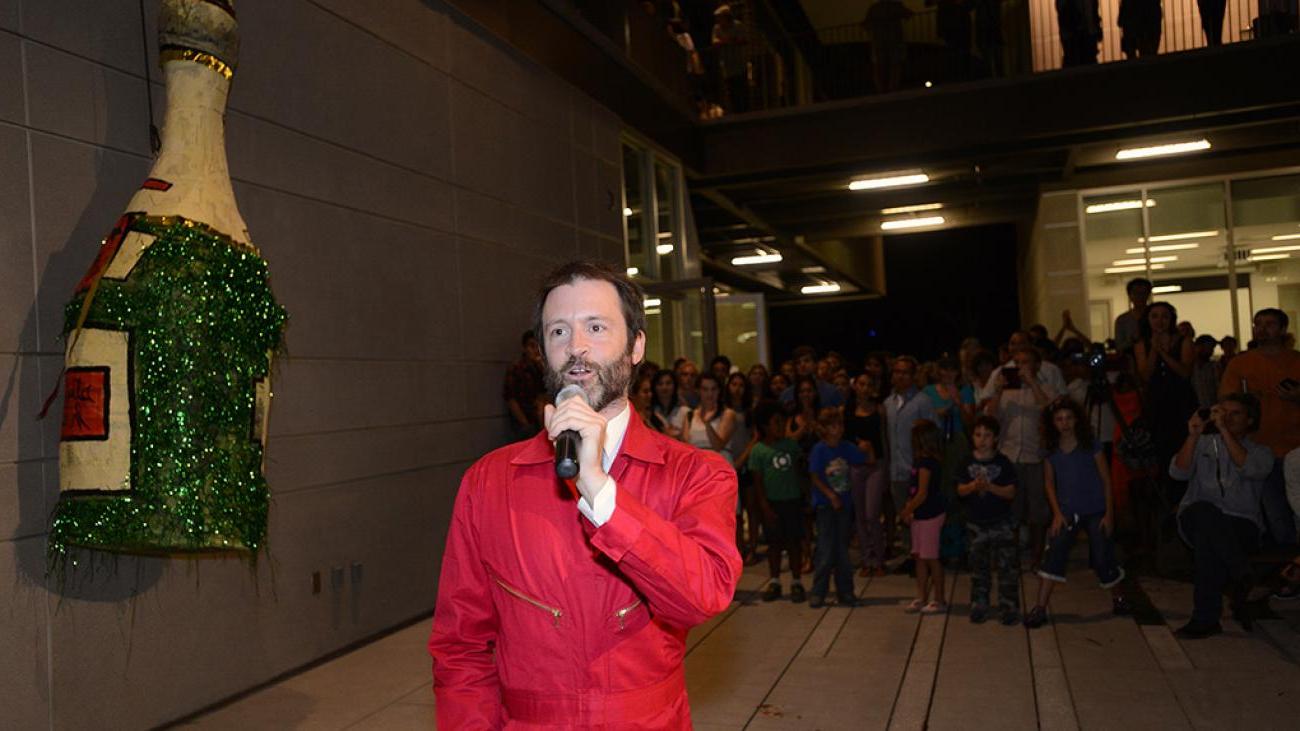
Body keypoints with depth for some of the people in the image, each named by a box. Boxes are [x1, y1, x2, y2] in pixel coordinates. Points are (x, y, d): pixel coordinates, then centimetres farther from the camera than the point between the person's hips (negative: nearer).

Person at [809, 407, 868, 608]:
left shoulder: (847, 448, 2)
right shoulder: (819, 450, -11)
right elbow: (815, 478, -14)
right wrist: (830, 495, -22)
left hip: (845, 503, 4)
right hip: (825, 505, -4)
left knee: (842, 549, 12)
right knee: (826, 550, -4)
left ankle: (845, 592, 20)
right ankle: (818, 593, 6)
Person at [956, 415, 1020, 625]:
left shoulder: (1003, 463, -5)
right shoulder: (967, 463, 1)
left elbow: (1010, 493, -8)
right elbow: (960, 490, -1)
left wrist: (990, 486, -22)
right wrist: (973, 486, -21)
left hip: (1001, 522, -2)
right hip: (975, 523, 2)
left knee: (1007, 567, -3)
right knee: (979, 567, 11)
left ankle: (1009, 607, 6)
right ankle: (979, 606, 20)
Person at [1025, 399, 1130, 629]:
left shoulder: (1090, 444, -7)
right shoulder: (1051, 449, 1)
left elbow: (1106, 479, -3)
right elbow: (1049, 482, 7)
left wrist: (1109, 513, -6)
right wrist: (1057, 513, -2)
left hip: (1095, 511, -2)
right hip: (1067, 512, 2)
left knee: (1102, 558, 0)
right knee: (1054, 554, -12)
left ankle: (1118, 599, 30)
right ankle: (1040, 608, -12)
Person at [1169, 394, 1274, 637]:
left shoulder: (1260, 452, 12)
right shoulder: (1204, 443, 17)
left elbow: (1249, 468, -15)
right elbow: (1178, 472, -2)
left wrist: (1224, 430, -17)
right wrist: (1193, 435, -12)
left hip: (1241, 525, -1)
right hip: (1196, 520, 1)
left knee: (1206, 539, -35)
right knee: (1204, 511, -36)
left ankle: (1206, 619, -23)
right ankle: (1238, 581, -23)